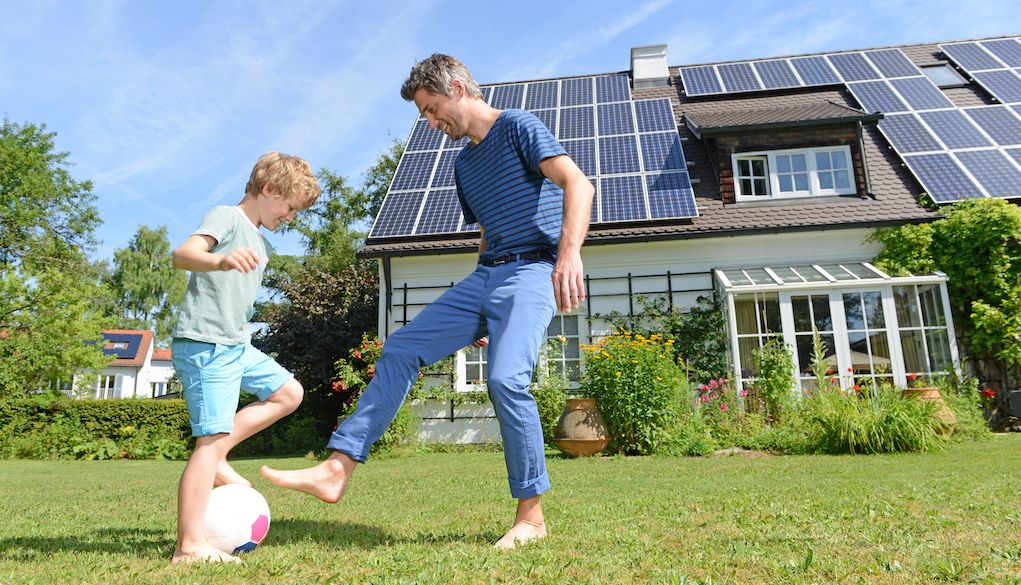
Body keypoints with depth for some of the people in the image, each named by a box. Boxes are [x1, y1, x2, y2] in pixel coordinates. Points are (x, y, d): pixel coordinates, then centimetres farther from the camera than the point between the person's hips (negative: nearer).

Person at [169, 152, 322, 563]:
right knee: (211, 438, -11)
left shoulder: (262, 244, 19)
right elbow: (182, 254, -25)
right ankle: (190, 548, -6)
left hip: (236, 345, 9)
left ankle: (216, 456, 8)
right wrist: (220, 260, -46)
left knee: (289, 392, 11)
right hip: (203, 344, -9)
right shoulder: (226, 217, -7)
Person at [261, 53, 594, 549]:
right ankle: (337, 468, 1)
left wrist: (569, 253, -33)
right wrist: (479, 315, 23)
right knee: (400, 350, -2)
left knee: (506, 379, -26)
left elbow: (577, 183, -16)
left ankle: (531, 515, -9)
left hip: (532, 271, -8)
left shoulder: (518, 127, -2)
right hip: (484, 276, 8)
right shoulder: (464, 163, 21)